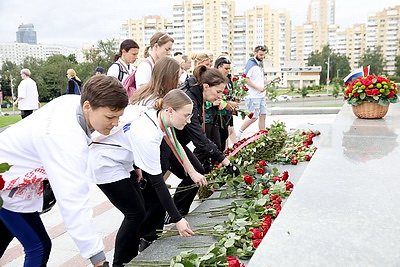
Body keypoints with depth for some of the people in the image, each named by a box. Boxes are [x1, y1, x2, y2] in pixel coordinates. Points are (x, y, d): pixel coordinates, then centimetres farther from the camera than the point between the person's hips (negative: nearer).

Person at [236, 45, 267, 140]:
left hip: (261, 95, 9)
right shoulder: (250, 64, -11)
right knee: (254, 117, -6)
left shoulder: (260, 64, 17)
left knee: (263, 115, 8)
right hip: (253, 96, -9)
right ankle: (239, 133, 6)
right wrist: (258, 88, -18)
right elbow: (246, 79, -18)